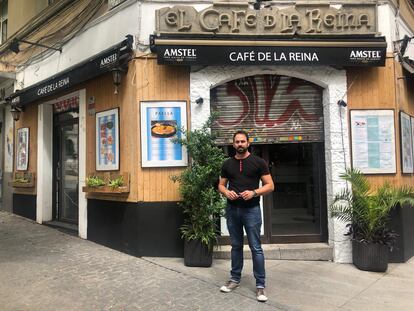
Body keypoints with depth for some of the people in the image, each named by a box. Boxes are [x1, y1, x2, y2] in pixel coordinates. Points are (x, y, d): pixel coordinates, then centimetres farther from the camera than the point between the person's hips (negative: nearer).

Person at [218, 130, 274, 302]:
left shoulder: (258, 162, -2)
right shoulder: (227, 164, 8)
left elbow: (270, 185, -3)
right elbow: (221, 185, 14)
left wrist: (254, 193, -19)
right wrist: (226, 192, -9)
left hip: (251, 210, -3)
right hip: (232, 209, 4)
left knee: (255, 247, 0)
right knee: (236, 246, 14)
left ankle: (260, 285, 11)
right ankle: (235, 278, 28)